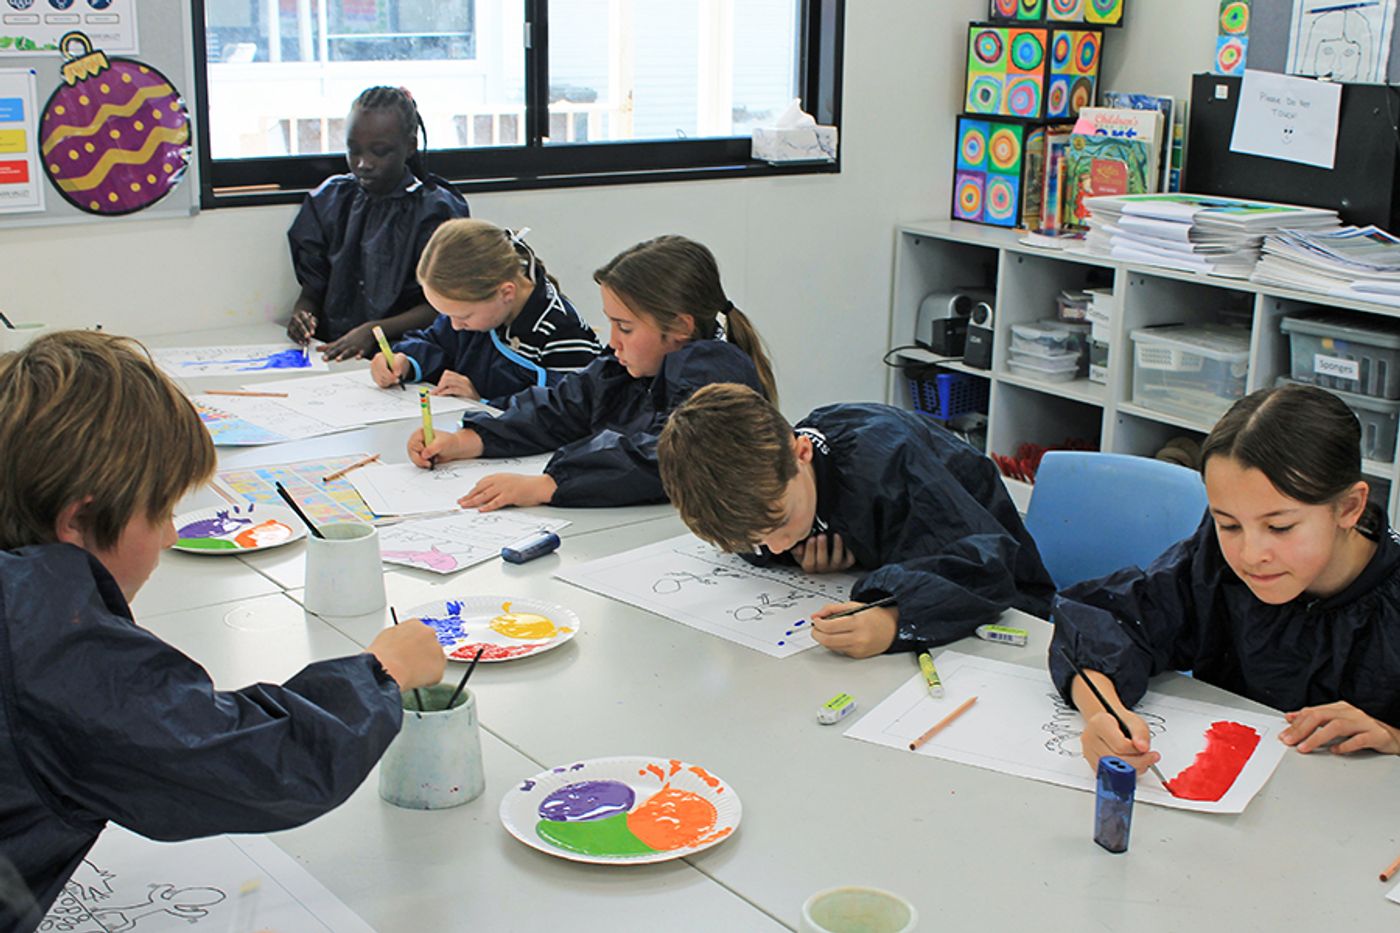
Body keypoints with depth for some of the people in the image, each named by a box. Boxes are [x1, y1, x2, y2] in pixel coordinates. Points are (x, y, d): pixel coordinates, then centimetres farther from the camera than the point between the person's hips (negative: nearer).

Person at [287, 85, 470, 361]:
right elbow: (312, 288, 16)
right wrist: (301, 313, -8)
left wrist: (375, 331, -20)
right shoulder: (330, 200, 16)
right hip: (329, 351, 5)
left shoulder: (438, 210, 0)